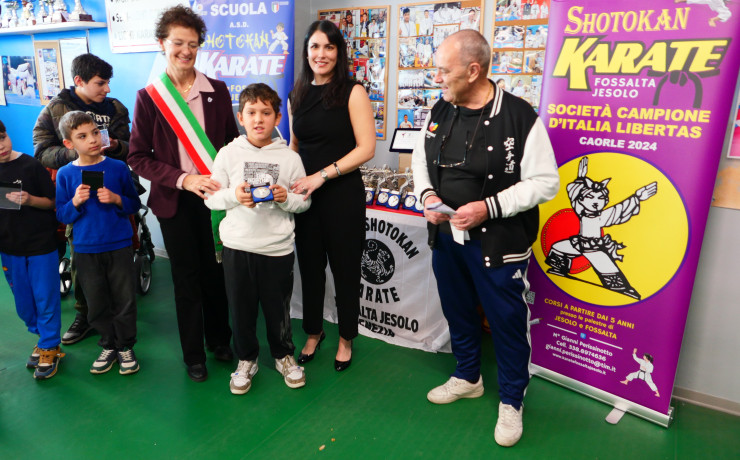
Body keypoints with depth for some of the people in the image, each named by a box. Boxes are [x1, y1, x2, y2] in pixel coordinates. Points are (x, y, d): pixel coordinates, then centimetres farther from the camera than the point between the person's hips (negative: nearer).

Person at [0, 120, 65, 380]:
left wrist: (30, 200, -22)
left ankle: (49, 348, 17)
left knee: (45, 298, 3)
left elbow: (53, 202, -6)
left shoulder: (30, 166, -9)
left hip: (41, 243, -5)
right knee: (23, 301, 14)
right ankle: (42, 338, 32)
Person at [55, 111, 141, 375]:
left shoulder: (118, 167, -3)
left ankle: (126, 347, 24)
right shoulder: (65, 174, -1)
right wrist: (76, 202, -16)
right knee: (97, 305, 11)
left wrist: (116, 199, -17)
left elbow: (134, 204, 2)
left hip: (119, 246, -1)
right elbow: (62, 216, 2)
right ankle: (108, 346, 30)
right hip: (86, 250, 1)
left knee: (125, 301, 5)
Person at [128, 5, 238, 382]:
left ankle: (219, 340, 33)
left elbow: (232, 143, 8)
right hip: (175, 201, -1)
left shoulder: (217, 91, 2)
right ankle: (193, 355, 26)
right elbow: (137, 157, -3)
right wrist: (184, 179, -16)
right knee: (186, 278, 9)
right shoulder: (148, 97, -2)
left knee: (216, 271, 11)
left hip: (214, 196, 1)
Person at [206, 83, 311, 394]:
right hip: (237, 246, 1)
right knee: (241, 307, 11)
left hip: (278, 248, 0)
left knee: (278, 307, 10)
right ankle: (246, 360, 34)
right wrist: (234, 195, -17)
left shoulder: (290, 157, 1)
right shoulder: (228, 153, 1)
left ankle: (283, 355, 35)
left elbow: (304, 201, 4)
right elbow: (211, 197, 2)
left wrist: (286, 199, -16)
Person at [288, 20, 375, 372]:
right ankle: (313, 333, 34)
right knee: (310, 267, 14)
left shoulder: (352, 92, -6)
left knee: (345, 270, 8)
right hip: (305, 195, 5)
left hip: (342, 194, -4)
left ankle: (346, 339, 28)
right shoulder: (297, 96, 10)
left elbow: (366, 148, -12)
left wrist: (322, 175, -18)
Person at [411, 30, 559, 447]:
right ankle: (468, 377, 46)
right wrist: (427, 193, -5)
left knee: (508, 322, 8)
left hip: (498, 243, -5)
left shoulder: (521, 117, -17)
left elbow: (545, 182, -14)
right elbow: (420, 157, 15)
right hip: (446, 236, 6)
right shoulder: (439, 112, 1)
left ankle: (512, 401, 32)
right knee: (458, 311, 21)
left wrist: (489, 207, -23)